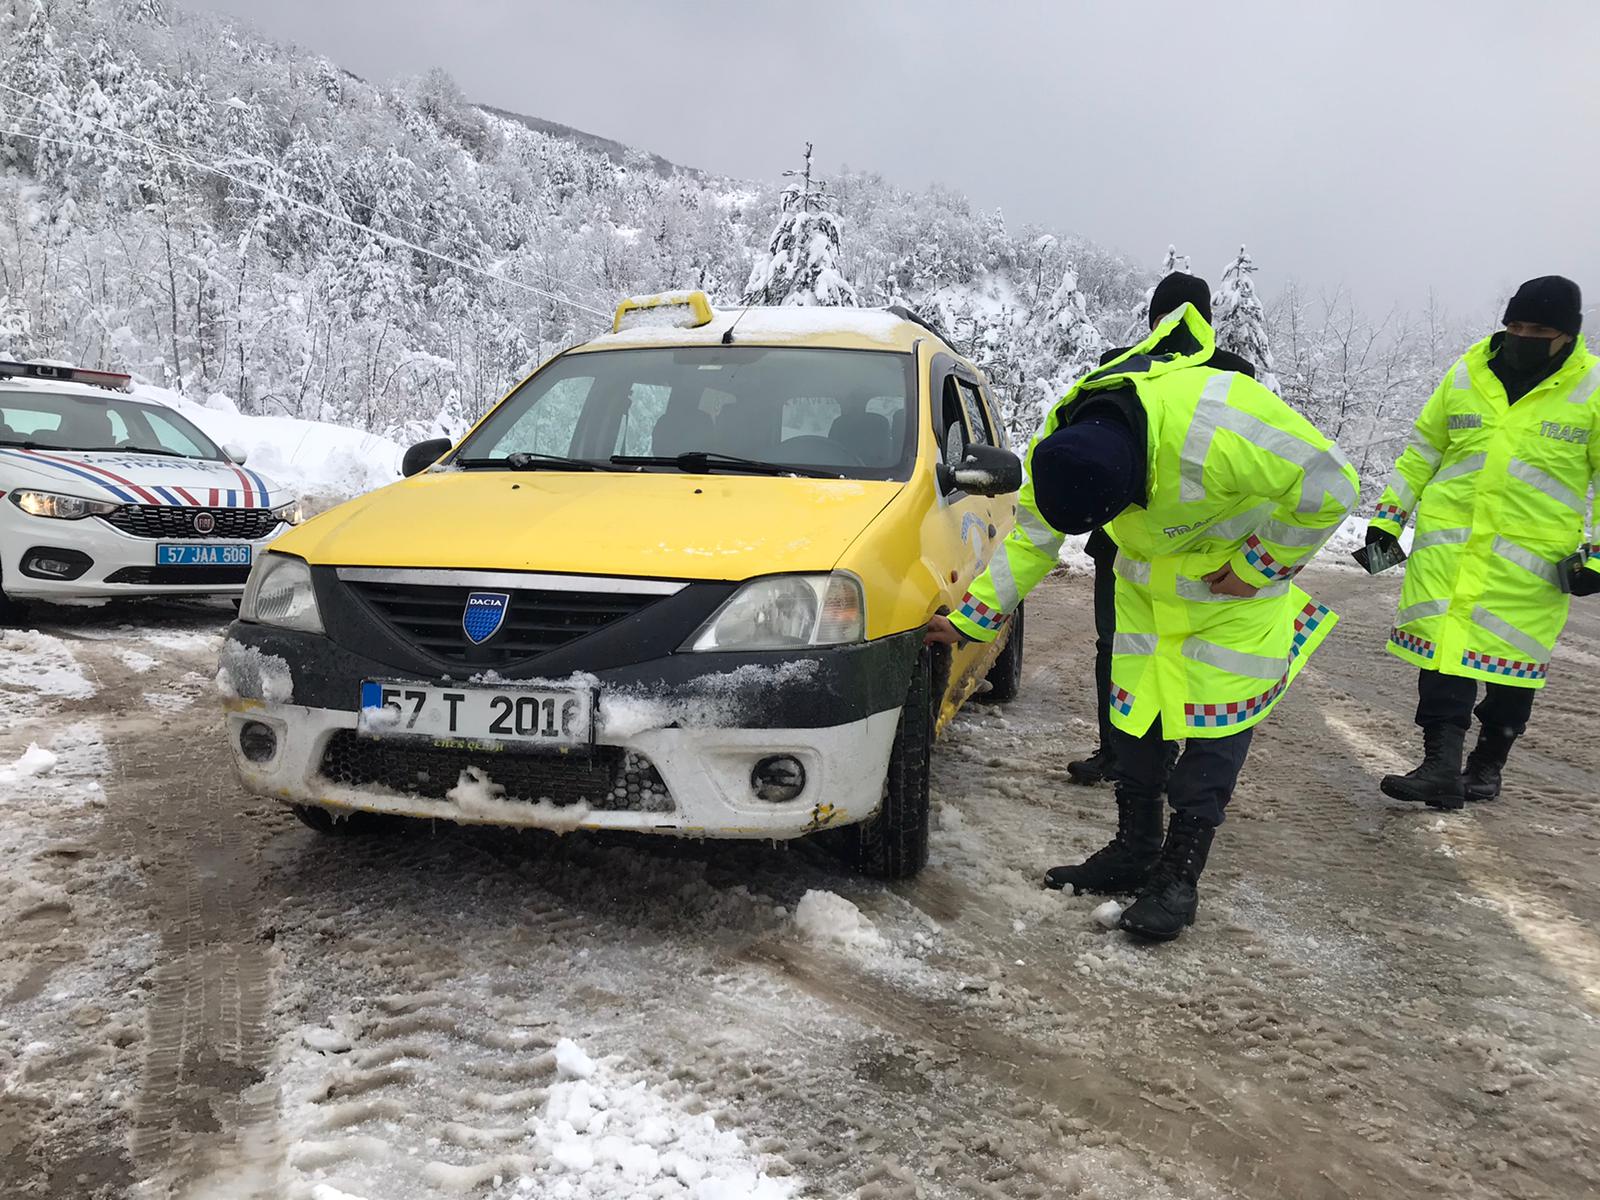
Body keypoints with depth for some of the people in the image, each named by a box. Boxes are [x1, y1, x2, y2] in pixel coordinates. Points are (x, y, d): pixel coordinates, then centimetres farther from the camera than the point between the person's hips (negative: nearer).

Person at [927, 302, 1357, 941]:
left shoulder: (1222, 431, -43)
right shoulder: (1060, 446, -23)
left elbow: (1330, 486, -29)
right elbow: (1030, 539, -7)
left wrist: (1256, 568, -21)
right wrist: (970, 619, -9)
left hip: (1238, 577, -5)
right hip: (1148, 580, 5)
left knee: (1215, 724, -5)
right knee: (1134, 710, 8)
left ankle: (1179, 876, 6)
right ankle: (1134, 848, 23)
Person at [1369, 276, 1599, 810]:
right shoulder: (1466, 375, 6)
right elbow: (1421, 453, 14)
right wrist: (1387, 520, 11)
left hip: (1530, 559, -2)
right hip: (1447, 543, 2)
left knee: (1511, 661, 6)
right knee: (1442, 647, -6)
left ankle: (1488, 765, 23)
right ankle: (1441, 765, -4)